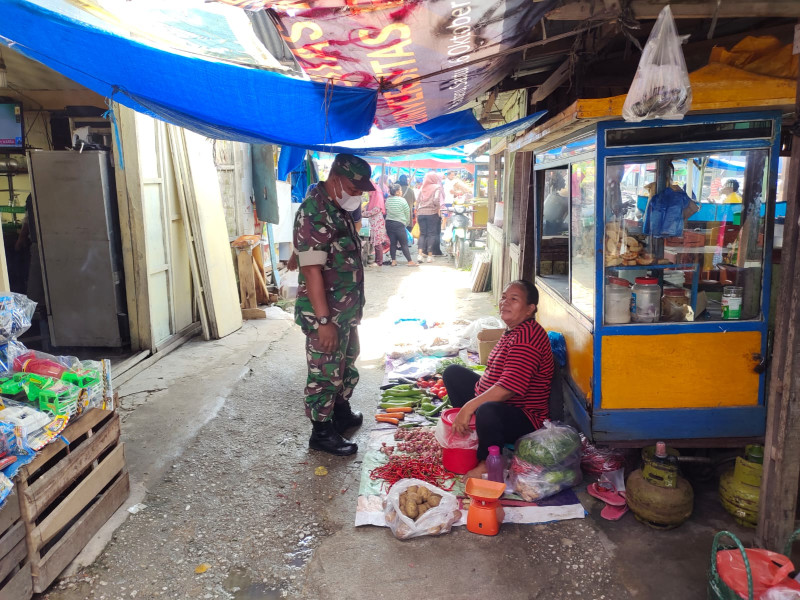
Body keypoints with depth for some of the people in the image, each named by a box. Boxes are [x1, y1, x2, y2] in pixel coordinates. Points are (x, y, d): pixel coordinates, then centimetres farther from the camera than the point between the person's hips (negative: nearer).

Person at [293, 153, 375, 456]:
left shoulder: (339, 209, 8)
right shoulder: (313, 213, -22)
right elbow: (312, 270, -26)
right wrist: (324, 321, -26)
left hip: (347, 310, 10)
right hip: (325, 314, -9)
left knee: (346, 366, 23)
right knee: (324, 373, 4)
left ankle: (341, 412, 41)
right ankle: (321, 432, 19)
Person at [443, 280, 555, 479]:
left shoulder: (527, 336, -26)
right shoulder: (513, 331, 7)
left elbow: (508, 389, -34)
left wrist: (469, 406, -31)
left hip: (525, 419, -11)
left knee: (487, 412, -43)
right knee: (453, 373, 15)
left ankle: (487, 463, -13)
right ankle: (466, 428, 17)